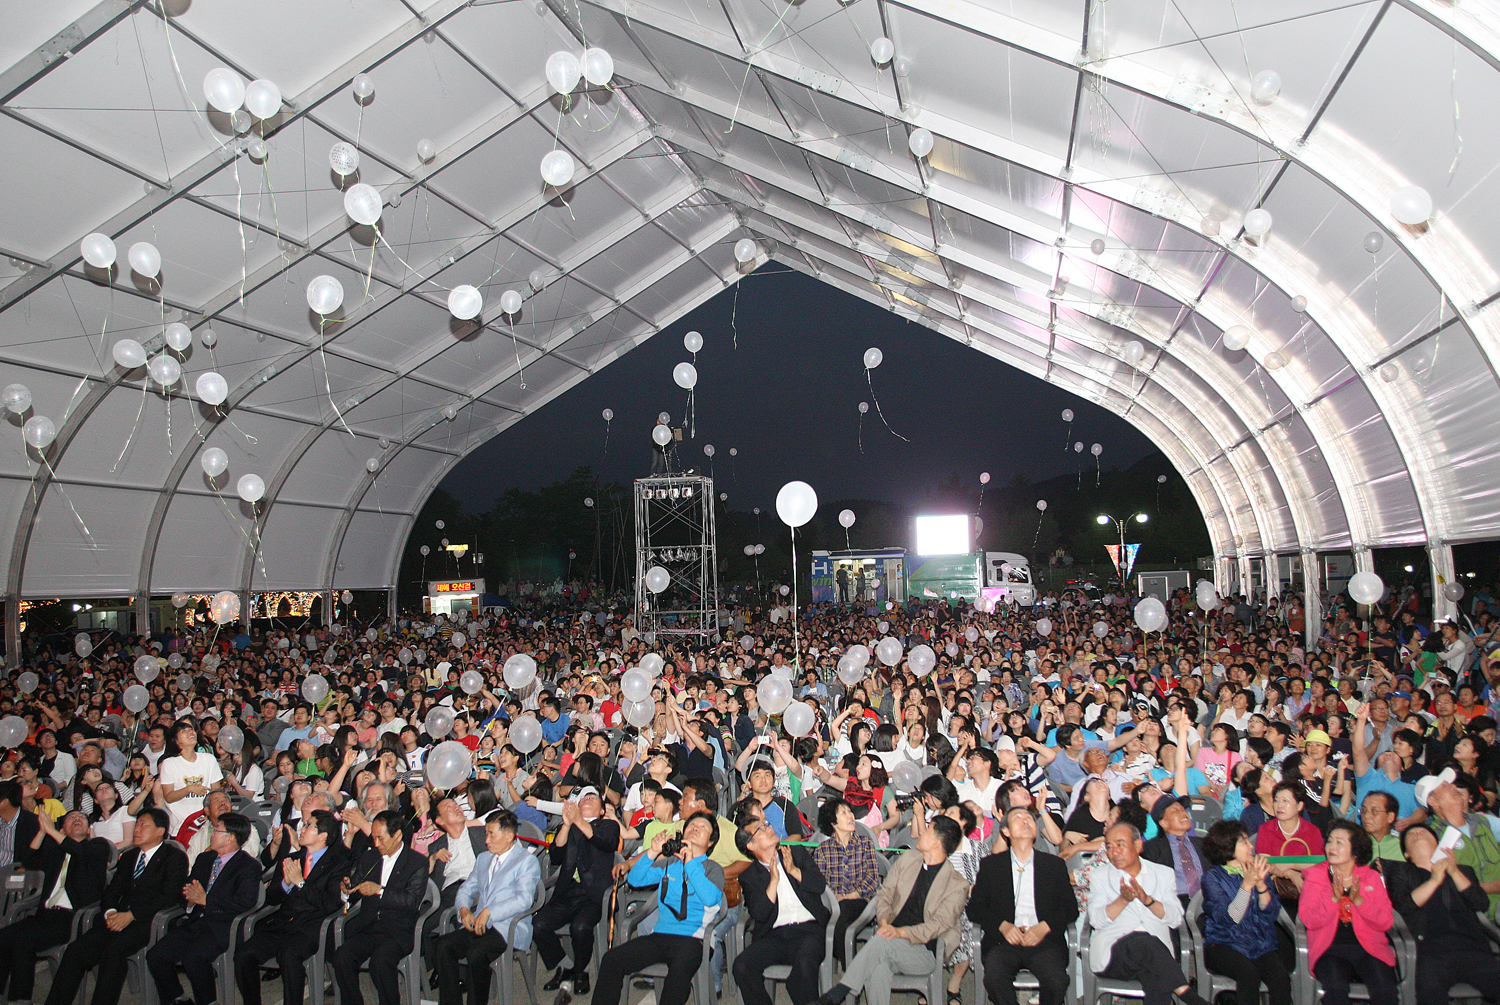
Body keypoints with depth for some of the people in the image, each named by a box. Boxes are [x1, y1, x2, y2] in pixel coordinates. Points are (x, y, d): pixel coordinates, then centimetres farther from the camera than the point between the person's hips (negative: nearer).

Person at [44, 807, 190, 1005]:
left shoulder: (175, 857, 4)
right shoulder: (128, 857, 27)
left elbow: (170, 897, -8)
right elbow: (112, 891, 20)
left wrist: (131, 915, -16)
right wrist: (110, 912, -3)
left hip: (148, 922, -6)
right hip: (118, 920, 6)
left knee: (114, 948, -32)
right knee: (76, 950, -18)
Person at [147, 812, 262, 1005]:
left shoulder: (249, 865, -4)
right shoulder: (204, 859, 22)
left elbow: (245, 902, -16)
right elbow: (188, 887, 26)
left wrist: (204, 899, -11)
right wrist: (189, 898, -1)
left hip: (222, 926, -8)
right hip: (196, 922, 8)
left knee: (193, 958, -30)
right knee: (155, 956, -11)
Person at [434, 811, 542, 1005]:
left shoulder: (527, 861, 0)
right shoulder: (483, 859, 25)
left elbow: (524, 899, -12)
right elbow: (466, 889, 24)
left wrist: (489, 912, -20)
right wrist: (464, 909, 1)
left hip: (509, 928, -6)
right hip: (478, 925, 6)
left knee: (476, 952, -32)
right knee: (444, 944, -19)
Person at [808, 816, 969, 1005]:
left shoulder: (957, 885, -4)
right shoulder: (907, 859, 12)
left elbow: (940, 923, -12)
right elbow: (884, 893, 13)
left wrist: (901, 932, -26)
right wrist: (884, 921, -9)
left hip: (926, 951, -4)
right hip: (893, 943, 4)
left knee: (882, 941, -34)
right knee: (878, 967, -34)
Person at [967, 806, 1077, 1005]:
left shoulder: (1055, 864, 18)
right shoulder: (990, 865, 15)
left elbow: (1070, 908, 11)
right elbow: (975, 908, 10)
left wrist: (1044, 927, -7)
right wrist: (1002, 925, -9)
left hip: (1044, 941, 1)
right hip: (1003, 942, -1)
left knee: (1056, 981, -29)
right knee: (994, 978, -31)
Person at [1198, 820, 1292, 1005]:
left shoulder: (1260, 871, 12)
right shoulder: (1213, 877, -1)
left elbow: (1272, 912, 1)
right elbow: (1227, 919, -14)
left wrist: (1261, 884, -16)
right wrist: (1247, 884, -21)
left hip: (1260, 944, 3)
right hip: (1224, 945, -3)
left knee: (1281, 976, -26)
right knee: (1249, 974, -32)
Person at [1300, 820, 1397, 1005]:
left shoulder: (1372, 877, 12)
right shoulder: (1315, 875, 6)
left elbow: (1385, 923, 2)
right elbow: (1308, 920, -4)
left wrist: (1358, 900, -13)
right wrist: (1334, 899, -18)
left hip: (1368, 949, 2)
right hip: (1330, 949, -2)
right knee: (1336, 988, -30)